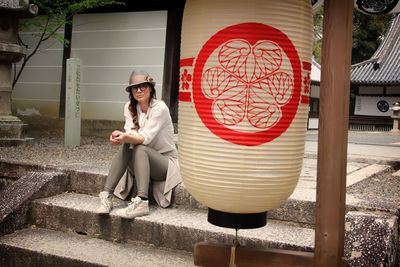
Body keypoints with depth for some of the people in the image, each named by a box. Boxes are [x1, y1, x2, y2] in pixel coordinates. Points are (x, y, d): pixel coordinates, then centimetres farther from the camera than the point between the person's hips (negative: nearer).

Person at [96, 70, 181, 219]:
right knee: (126, 146, -25)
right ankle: (106, 196, -30)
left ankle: (141, 203, -45)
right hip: (141, 162, 5)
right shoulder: (129, 107, 1)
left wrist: (126, 137, -45)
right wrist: (121, 137, -36)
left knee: (139, 149, -33)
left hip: (166, 161, -4)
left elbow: (146, 138, -26)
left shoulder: (160, 108, -17)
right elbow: (130, 133, -12)